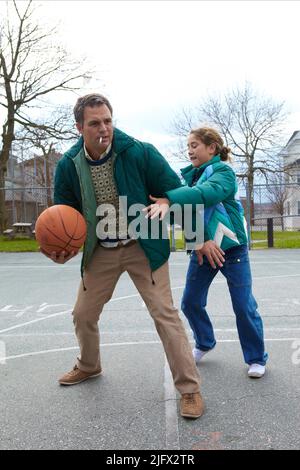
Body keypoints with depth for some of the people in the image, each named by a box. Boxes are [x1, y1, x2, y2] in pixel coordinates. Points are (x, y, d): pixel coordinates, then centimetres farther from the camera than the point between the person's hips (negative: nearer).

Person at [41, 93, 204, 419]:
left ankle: (190, 389, 4)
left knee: (164, 313, -10)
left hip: (142, 247, -4)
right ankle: (88, 366, 44)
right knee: (83, 314, 14)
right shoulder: (68, 166, -9)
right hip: (100, 252, 4)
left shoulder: (140, 153, -19)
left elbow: (176, 193, -11)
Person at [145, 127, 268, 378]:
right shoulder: (191, 175, 7)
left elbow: (208, 193, -33)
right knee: (190, 302, 8)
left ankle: (256, 358, 19)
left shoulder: (224, 171, -12)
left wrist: (168, 199, -44)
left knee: (244, 306, 0)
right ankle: (204, 343, 34)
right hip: (202, 247, 6)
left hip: (231, 247, -6)